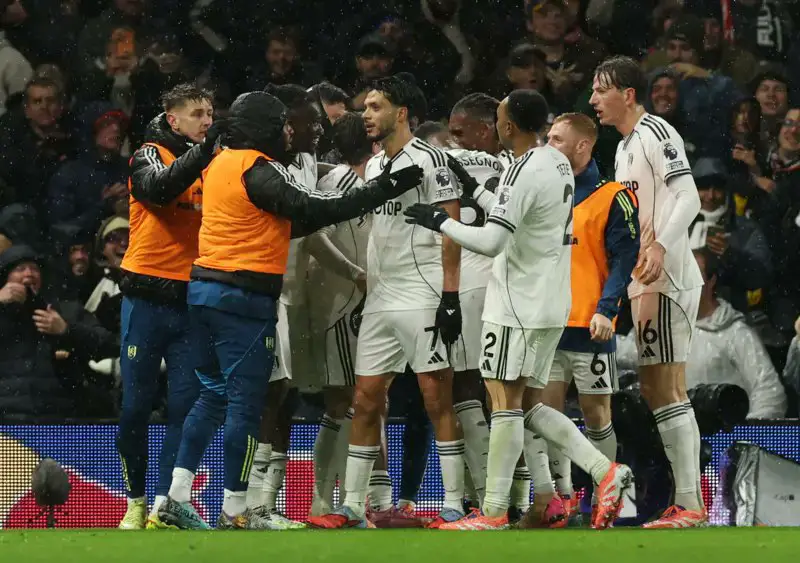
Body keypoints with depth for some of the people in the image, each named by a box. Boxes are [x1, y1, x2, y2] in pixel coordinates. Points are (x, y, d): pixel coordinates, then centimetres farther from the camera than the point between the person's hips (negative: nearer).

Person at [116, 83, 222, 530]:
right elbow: (160, 188, -24)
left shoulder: (213, 165, 11)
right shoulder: (150, 156, -2)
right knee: (137, 405, 1)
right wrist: (202, 151, -30)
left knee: (185, 405, -3)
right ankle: (137, 500, 15)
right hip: (147, 297, -3)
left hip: (191, 300, 3)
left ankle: (164, 504, 0)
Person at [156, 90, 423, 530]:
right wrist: (384, 189, -13)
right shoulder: (259, 170, -14)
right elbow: (317, 210, -17)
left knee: (214, 394, 15)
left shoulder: (222, 162, 14)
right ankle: (235, 512, 2)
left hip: (205, 285, 9)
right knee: (245, 402, -2)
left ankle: (176, 498, 10)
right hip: (243, 296, -9)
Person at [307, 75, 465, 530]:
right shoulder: (374, 166, 17)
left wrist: (450, 296, -19)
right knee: (366, 400, 7)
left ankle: (454, 506, -3)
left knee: (438, 400, -6)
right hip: (381, 300, 8)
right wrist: (365, 292, 22)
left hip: (423, 298, -8)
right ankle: (353, 507, 11)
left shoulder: (428, 159, -8)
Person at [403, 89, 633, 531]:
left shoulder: (523, 173, -19)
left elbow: (491, 241, -23)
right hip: (550, 305, 9)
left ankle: (493, 512, -3)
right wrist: (473, 190, 27)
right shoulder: (558, 163, 11)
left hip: (518, 308, -9)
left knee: (505, 401, -5)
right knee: (530, 404, 13)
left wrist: (439, 221, -11)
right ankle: (606, 472, 2)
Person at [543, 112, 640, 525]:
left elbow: (624, 258, -10)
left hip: (589, 326, -5)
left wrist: (606, 309, -19)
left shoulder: (612, 197, -5)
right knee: (548, 410, 2)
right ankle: (561, 494, 10)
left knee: (595, 413, 1)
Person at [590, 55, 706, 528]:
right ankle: (690, 499, 12)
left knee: (666, 391, -11)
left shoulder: (655, 132, -11)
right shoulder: (626, 146, 20)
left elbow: (688, 199, -22)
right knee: (656, 390, 10)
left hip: (666, 279, -10)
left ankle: (688, 505, -11)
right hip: (646, 282, 10)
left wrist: (660, 248, -32)